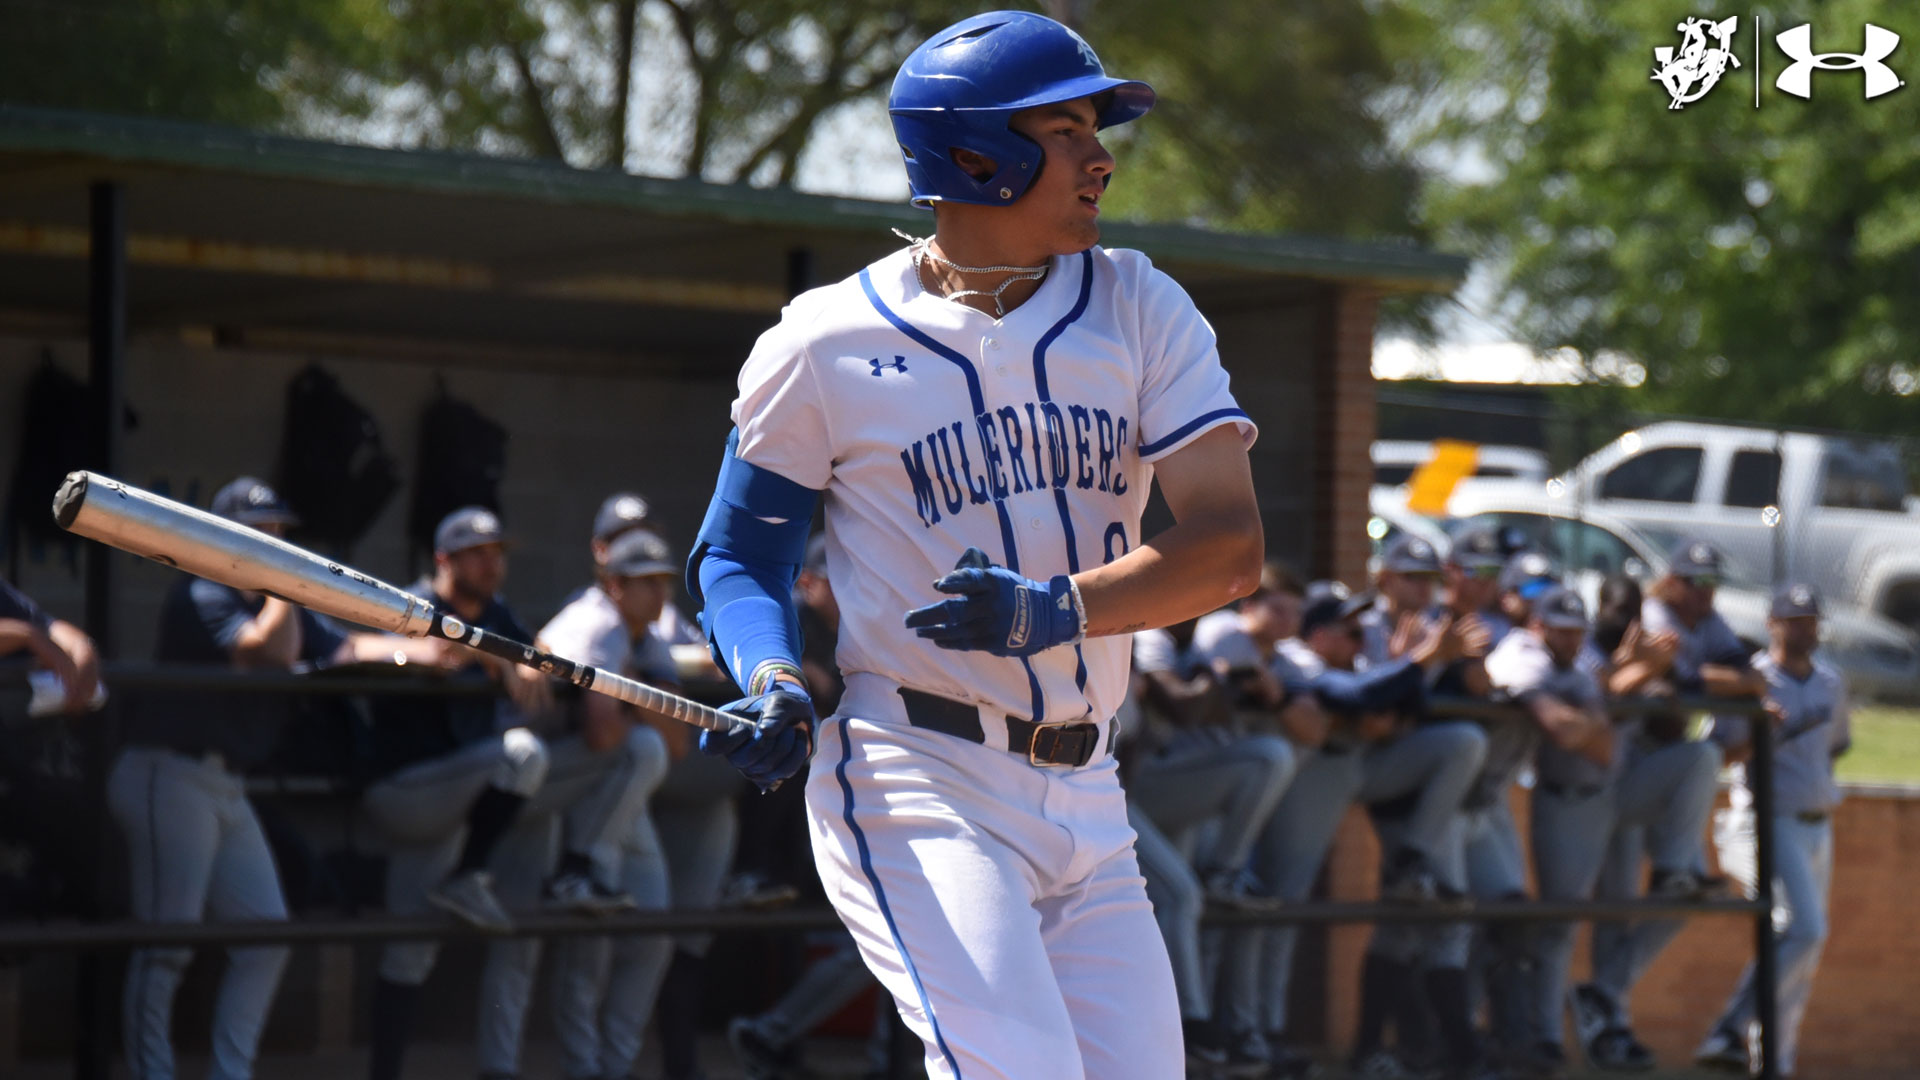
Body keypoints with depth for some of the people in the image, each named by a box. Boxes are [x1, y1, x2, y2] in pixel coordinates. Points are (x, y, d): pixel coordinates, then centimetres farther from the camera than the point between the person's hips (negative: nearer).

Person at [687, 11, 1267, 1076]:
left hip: (1088, 800, 5)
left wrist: (1057, 610, -21)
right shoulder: (828, 346, -2)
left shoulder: (1141, 310, 6)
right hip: (917, 788, -5)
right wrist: (774, 685, -13)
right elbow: (739, 553, 9)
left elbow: (1230, 546, -4)